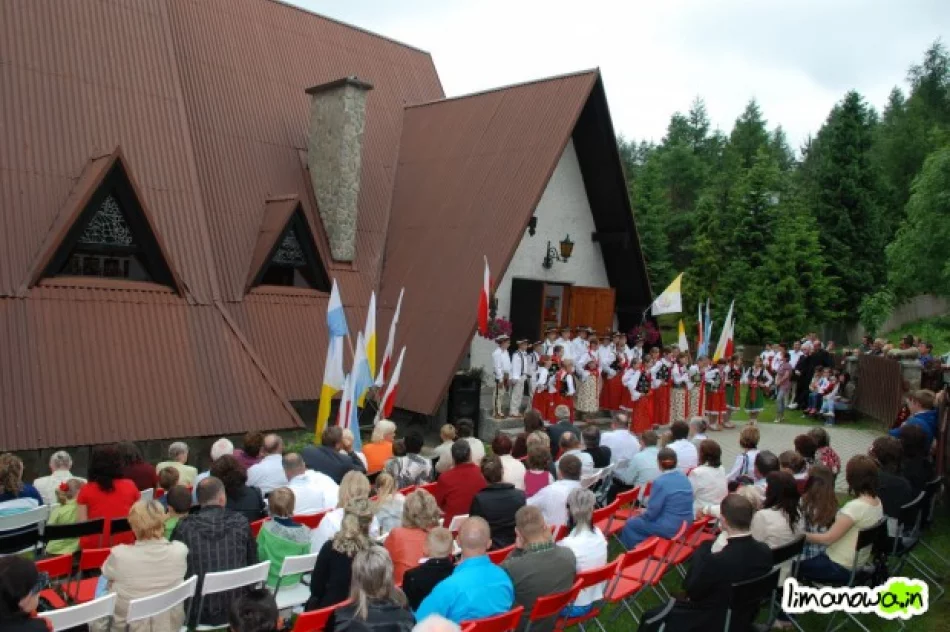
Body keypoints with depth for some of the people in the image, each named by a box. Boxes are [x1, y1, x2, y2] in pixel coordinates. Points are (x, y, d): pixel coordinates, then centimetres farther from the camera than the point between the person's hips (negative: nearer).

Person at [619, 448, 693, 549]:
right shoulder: (684, 478, 4)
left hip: (669, 528, -8)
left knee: (630, 524, 9)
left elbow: (652, 513, -17)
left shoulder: (660, 482, -20)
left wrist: (643, 513, 5)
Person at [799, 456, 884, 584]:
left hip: (840, 568, -9)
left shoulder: (855, 506, -28)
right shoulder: (877, 502, -1)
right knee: (808, 557, 26)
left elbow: (828, 539, -25)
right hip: (858, 563, 9)